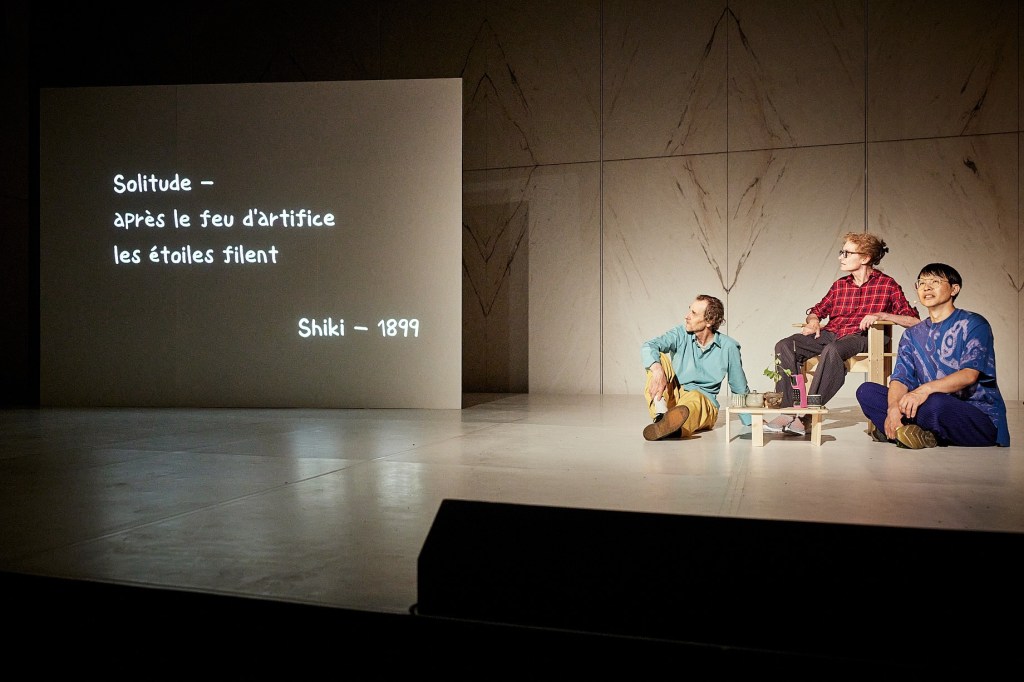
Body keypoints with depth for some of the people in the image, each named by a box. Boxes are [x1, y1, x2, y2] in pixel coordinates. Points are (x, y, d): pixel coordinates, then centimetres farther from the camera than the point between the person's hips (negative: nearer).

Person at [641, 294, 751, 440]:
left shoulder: (728, 347, -3)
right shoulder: (681, 334, -1)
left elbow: (740, 389, 9)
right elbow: (648, 346, -19)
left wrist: (751, 421, 13)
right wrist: (657, 369, -40)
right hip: (672, 397, 2)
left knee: (695, 397, -37)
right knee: (659, 358, -20)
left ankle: (668, 424, -72)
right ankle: (661, 415, -43)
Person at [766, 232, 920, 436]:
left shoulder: (886, 284, 5)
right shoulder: (839, 285, 19)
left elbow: (914, 321, -1)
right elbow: (817, 310, 30)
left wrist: (880, 315, -14)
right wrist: (813, 321, 6)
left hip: (858, 337, -5)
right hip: (828, 334, 5)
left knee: (832, 349, -40)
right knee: (785, 346, -21)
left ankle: (806, 415, -40)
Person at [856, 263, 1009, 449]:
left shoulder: (973, 324, -2)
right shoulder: (912, 335, 15)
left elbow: (970, 374, -17)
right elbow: (900, 378, 1)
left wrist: (926, 388, -34)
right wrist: (893, 406, -22)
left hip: (980, 416, -5)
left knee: (936, 404, -40)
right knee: (866, 391, -10)